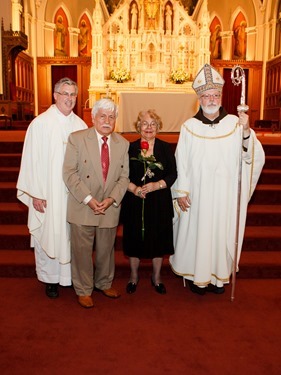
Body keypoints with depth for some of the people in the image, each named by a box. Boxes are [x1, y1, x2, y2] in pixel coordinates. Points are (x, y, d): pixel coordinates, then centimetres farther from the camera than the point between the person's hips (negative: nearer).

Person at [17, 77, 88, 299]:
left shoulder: (80, 125, 5)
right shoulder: (40, 123, -6)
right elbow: (32, 160, -7)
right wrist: (36, 194, -9)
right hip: (48, 194, -3)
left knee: (71, 234, 11)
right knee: (49, 234, 7)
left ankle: (71, 274, 29)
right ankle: (50, 279, 25)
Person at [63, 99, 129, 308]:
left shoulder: (123, 144, 5)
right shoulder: (77, 139, -5)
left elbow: (124, 177, 4)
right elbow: (69, 173, -10)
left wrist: (112, 199, -11)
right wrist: (88, 199, -16)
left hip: (110, 208, 3)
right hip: (83, 207, -3)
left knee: (106, 250, 16)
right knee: (82, 250, 7)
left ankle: (104, 283, 40)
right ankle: (84, 291, 27)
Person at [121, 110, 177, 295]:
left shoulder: (166, 148, 2)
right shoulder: (130, 148, 1)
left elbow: (173, 174, -2)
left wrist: (156, 185, -17)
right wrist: (134, 188, -18)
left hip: (159, 202, 0)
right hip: (134, 202, 0)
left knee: (158, 239, 10)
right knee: (134, 238, 10)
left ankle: (157, 276, 31)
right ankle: (134, 276, 32)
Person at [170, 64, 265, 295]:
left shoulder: (234, 124, -2)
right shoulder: (189, 127, -3)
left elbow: (253, 157, -10)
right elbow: (181, 162, -1)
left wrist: (247, 131, -26)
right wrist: (181, 192, -3)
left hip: (225, 195, 1)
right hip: (197, 195, -1)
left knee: (222, 232, 11)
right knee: (197, 233, 8)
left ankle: (219, 275, 31)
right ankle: (197, 276, 29)